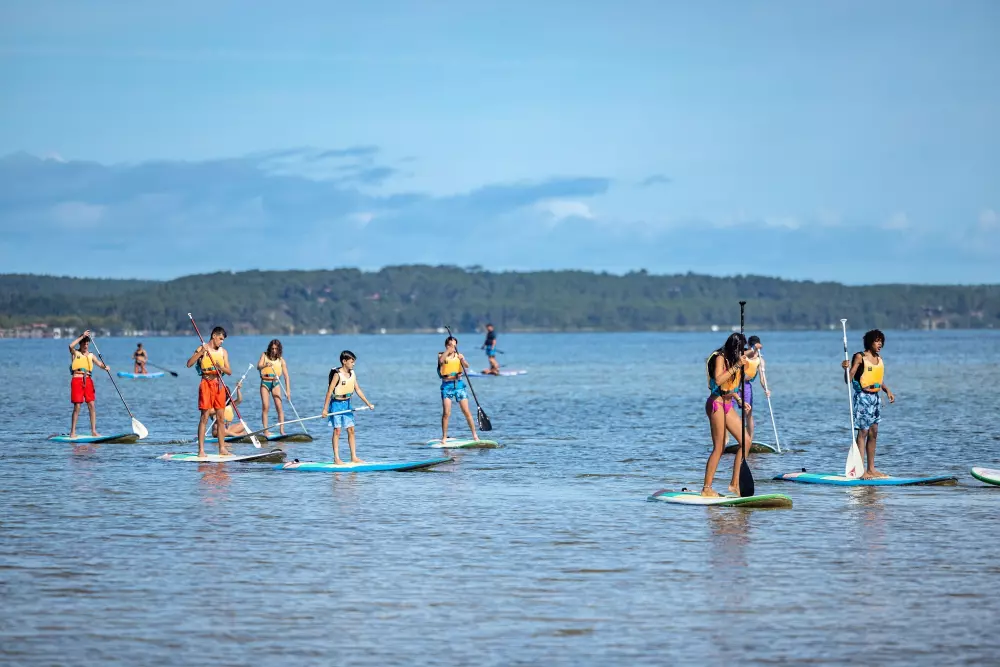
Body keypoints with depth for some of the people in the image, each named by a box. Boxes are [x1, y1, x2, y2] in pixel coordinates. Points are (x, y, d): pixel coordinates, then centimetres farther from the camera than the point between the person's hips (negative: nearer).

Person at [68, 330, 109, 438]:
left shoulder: (90, 355, 15)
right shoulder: (75, 353, 3)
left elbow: (99, 363, 2)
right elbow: (71, 346, -19)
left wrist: (105, 367, -20)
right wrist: (82, 336, -18)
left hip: (88, 380, 4)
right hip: (77, 380, -4)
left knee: (91, 406, 0)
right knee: (77, 407, -5)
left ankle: (94, 431, 3)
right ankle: (72, 432, 2)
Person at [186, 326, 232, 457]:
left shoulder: (223, 352, 11)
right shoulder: (202, 349, -1)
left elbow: (229, 372, 6)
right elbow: (189, 364, -12)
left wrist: (221, 367, -15)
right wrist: (200, 353, -22)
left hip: (219, 384, 5)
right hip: (206, 383, -5)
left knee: (221, 417, 6)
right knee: (204, 417, -7)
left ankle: (222, 448, 12)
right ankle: (201, 450, -7)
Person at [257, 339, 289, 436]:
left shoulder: (281, 360, -1)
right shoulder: (264, 355, 0)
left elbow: (286, 376, -4)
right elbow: (258, 366, -13)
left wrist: (288, 390, -13)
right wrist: (265, 365, -36)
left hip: (275, 383, 0)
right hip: (265, 383, 0)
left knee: (279, 406, -8)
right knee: (265, 406, -7)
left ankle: (282, 430, -7)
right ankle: (265, 430, -6)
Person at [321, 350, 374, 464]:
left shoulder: (352, 374, 4)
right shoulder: (338, 374, -16)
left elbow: (358, 390, 10)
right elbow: (329, 391, -16)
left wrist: (368, 403, 8)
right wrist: (325, 409, -18)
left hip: (347, 404, 7)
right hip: (337, 403, -7)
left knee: (351, 430, 6)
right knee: (337, 430, -2)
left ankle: (354, 457, 10)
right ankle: (336, 458, 1)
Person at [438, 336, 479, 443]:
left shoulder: (459, 356, 6)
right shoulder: (441, 355, 4)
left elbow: (466, 366, -11)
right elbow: (441, 360, -20)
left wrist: (463, 361, -31)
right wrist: (448, 350, -26)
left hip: (458, 384, 1)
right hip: (447, 386, -1)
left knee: (466, 412, -2)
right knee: (446, 413, -8)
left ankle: (474, 435, 5)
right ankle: (444, 437, 0)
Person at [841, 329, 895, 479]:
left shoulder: (879, 358, 11)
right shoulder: (860, 357, -10)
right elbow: (848, 379, -12)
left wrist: (887, 391, 4)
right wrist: (846, 368, -31)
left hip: (875, 398, 7)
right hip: (863, 397, -7)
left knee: (873, 433, 9)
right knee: (863, 432, -9)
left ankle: (871, 469, 16)